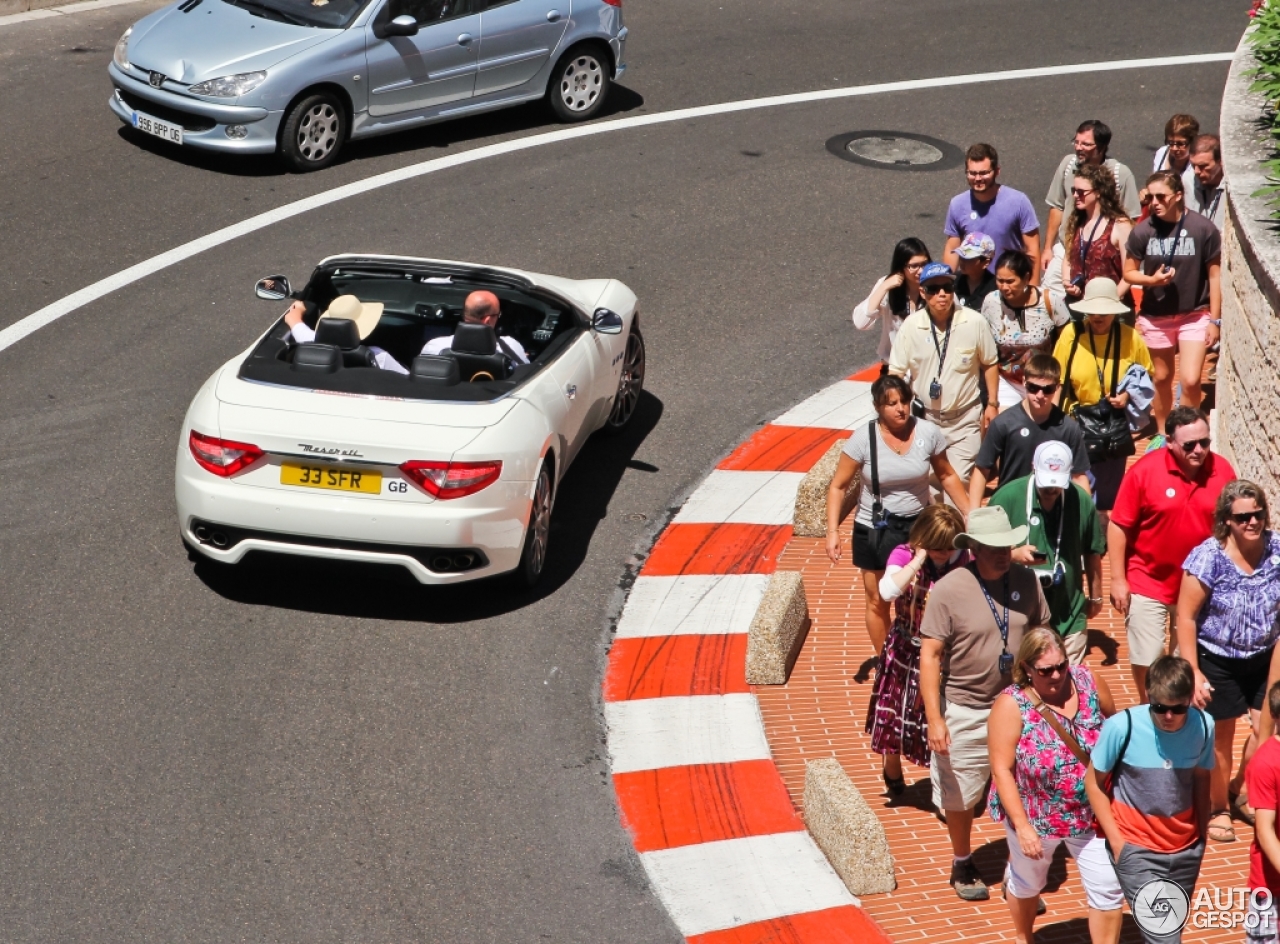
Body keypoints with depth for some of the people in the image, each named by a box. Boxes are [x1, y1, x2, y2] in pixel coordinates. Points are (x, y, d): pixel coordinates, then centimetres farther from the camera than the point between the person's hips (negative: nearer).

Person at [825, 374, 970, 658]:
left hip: (918, 526, 1)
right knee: (878, 601, 12)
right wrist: (833, 531, -17)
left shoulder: (928, 433, -12)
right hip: (875, 530, -1)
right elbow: (838, 486, -10)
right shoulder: (863, 438, -17)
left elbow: (947, 476, 4)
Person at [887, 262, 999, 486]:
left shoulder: (974, 322, -12)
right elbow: (896, 371, -3)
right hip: (925, 417, 1)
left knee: (960, 480, -1)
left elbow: (989, 364, 2)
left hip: (965, 418, -1)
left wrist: (992, 403, 5)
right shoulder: (911, 325, -10)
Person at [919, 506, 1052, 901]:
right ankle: (962, 865, 37)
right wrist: (934, 718, -20)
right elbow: (930, 655, -15)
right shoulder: (948, 590, -16)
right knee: (960, 796, 13)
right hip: (965, 712, -3)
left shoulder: (1026, 580, -4)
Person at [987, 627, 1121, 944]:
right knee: (1027, 881, 22)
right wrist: (1022, 826, -25)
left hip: (1094, 811, 2)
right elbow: (1002, 770, -21)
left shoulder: (1088, 681, -12)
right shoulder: (1011, 706, -22)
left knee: (1108, 887, 2)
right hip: (1035, 815, -2)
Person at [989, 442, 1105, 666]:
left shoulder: (1082, 500, -3)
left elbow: (1092, 552, 10)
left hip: (1069, 615, 2)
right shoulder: (1008, 496, -9)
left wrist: (1095, 595, 18)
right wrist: (1013, 554, -22)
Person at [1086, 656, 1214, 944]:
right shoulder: (1122, 726, -18)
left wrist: (1202, 833, 9)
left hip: (1186, 850, 4)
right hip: (1137, 850, -4)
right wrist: (1116, 841, -8)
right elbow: (1094, 782, -6)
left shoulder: (1203, 726, -7)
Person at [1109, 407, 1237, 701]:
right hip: (1147, 584, -2)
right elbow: (1118, 527, -10)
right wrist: (1118, 580, -11)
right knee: (1145, 660, 5)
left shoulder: (1222, 471, -8)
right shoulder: (1144, 470, -16)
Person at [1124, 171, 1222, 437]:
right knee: (1162, 378, 16)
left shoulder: (1203, 229, -13)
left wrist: (1215, 320, -5)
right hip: (1156, 317, 2)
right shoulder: (1142, 231, -9)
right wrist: (1152, 279, -20)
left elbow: (1214, 275, -6)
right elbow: (1129, 272, 1)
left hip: (1194, 316, -2)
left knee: (1190, 380, -12)